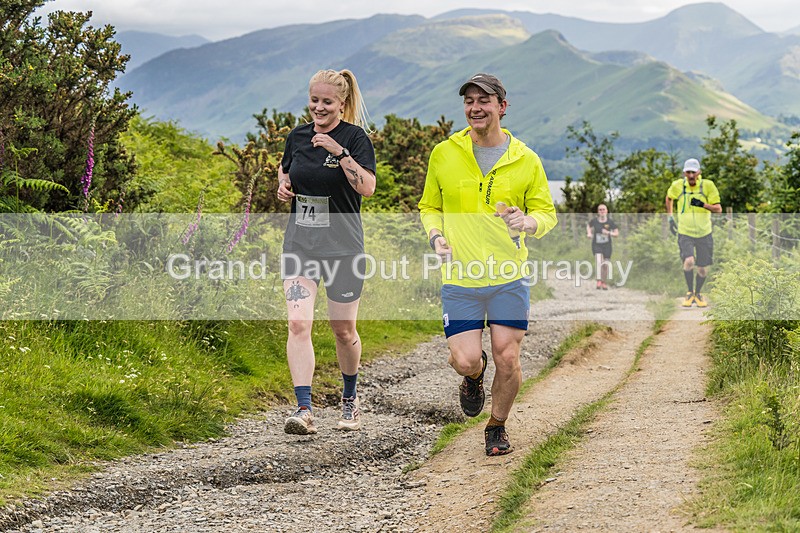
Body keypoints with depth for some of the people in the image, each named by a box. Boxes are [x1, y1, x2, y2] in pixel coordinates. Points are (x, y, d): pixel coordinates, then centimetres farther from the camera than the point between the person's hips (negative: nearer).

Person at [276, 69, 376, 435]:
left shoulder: (355, 137, -7)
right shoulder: (298, 137, 6)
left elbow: (367, 187, -19)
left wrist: (340, 152, -26)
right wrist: (283, 185, 4)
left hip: (342, 246, -3)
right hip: (299, 243, 3)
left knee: (344, 331, 9)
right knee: (298, 324, -14)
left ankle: (350, 398, 35)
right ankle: (304, 411, -18)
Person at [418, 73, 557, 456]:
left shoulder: (525, 160, 1)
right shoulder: (443, 154, 3)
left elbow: (547, 213, 8)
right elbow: (430, 207, 16)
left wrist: (528, 222, -15)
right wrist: (435, 235, -6)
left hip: (509, 279, 0)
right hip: (459, 279, 0)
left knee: (507, 360, -2)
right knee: (464, 361, -9)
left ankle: (497, 427, 24)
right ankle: (474, 375, 30)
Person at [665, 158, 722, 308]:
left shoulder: (708, 185, -9)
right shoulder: (677, 185, -5)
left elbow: (718, 209, -9)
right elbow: (669, 198, 18)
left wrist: (703, 205, -27)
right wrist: (670, 217, 11)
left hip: (704, 234, 1)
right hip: (685, 233, -1)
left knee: (703, 270, 5)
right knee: (689, 261, -24)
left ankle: (698, 293, 33)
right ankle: (689, 293, -2)